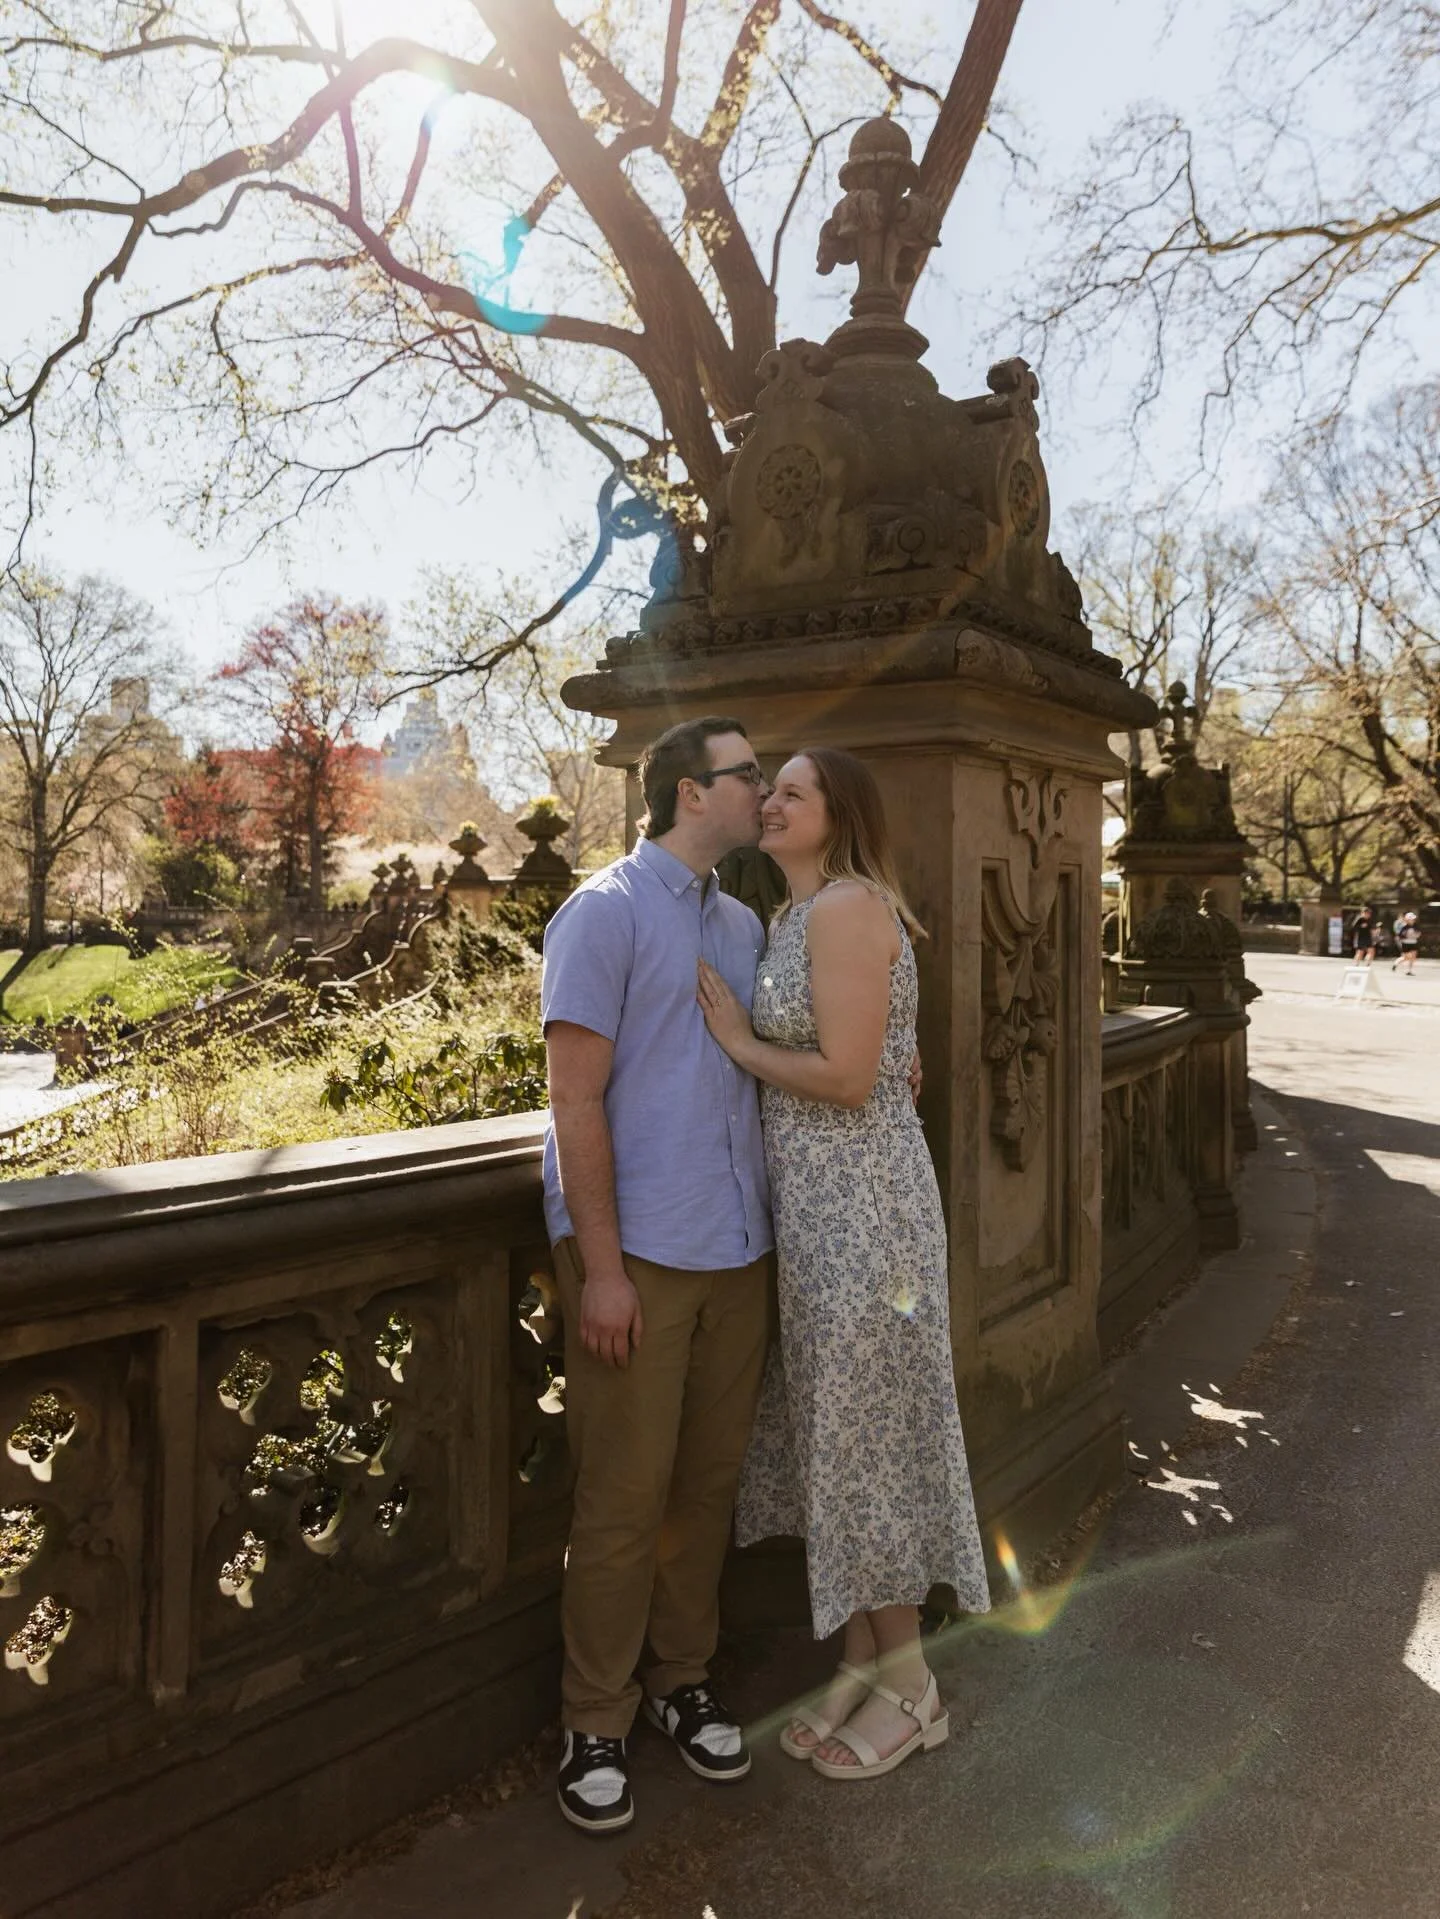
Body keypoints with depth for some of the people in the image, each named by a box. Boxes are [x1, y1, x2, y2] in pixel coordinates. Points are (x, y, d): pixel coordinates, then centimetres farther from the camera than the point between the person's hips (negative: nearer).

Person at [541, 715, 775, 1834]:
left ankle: (683, 1680, 32)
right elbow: (577, 1100, -13)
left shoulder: (743, 924, 14)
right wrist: (602, 1268, -16)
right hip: (636, 1251, -6)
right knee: (625, 1496, 2)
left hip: (738, 1248, 7)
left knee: (709, 1480, 14)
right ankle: (597, 1723, 21)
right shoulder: (607, 913, -8)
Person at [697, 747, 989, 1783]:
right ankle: (862, 1660, 33)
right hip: (811, 1195, 9)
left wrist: (738, 1041, -11)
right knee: (828, 1425, 16)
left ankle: (909, 1682, 24)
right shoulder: (796, 915, 13)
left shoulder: (849, 907, -15)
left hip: (858, 1196, -9)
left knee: (866, 1428, 4)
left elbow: (847, 1077, -21)